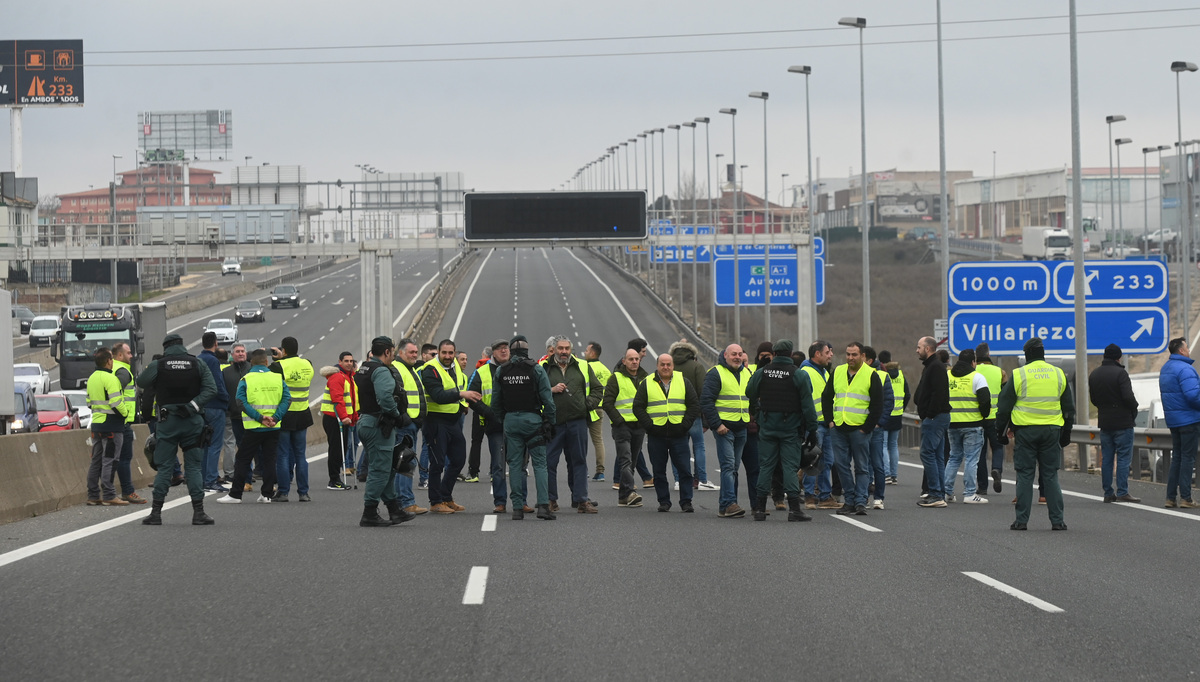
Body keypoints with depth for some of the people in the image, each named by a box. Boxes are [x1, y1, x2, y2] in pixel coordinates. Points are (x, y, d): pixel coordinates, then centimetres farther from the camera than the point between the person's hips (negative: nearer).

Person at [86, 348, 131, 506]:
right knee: (109, 461, -6)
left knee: (96, 461, 11)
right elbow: (116, 402, -21)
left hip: (96, 423, 9)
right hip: (112, 425, -8)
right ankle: (109, 496, -7)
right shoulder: (110, 378, -15)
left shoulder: (92, 378, 13)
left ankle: (93, 496, 13)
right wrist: (125, 412, -5)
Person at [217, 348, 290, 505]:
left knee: (242, 460, 4)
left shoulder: (245, 380, -3)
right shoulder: (278, 378, 3)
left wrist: (259, 418, -15)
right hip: (273, 428, 3)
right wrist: (275, 417, -10)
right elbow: (287, 399, -4)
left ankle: (235, 494, 3)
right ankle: (267, 494, 8)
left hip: (253, 427, -2)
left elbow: (241, 401, -13)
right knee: (269, 460, 9)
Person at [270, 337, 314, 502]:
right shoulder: (307, 365, 5)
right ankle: (303, 492, 9)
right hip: (302, 415, 5)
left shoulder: (279, 366, -14)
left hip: (284, 416, -5)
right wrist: (282, 359, 22)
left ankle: (283, 492, 2)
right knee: (300, 455, 10)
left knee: (282, 455, 2)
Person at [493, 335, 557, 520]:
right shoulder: (536, 369, -5)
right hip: (533, 419, -2)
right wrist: (550, 422, 2)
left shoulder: (501, 371, 4)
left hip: (511, 420, 2)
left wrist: (502, 421, 17)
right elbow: (547, 399, -6)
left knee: (515, 465, 6)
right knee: (539, 464, -1)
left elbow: (496, 402, 8)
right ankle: (543, 505, -12)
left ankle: (517, 508, 4)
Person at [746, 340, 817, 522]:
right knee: (791, 466, -2)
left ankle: (760, 508, 6)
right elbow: (807, 404, -7)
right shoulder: (799, 375, -7)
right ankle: (794, 508, -8)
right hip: (790, 427, -2)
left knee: (765, 466, 7)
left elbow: (750, 394, 14)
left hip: (767, 426, 2)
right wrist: (812, 429, -3)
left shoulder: (761, 373, 1)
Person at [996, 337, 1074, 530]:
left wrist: (1002, 431, 9)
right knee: (1050, 476, 6)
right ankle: (1057, 520, 3)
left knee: (1025, 476, 2)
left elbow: (1004, 406, 0)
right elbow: (1069, 407, 15)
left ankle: (1021, 520, 1)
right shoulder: (1059, 375, 8)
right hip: (1052, 431, 3)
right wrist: (1066, 433, 23)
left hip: (1025, 431, -2)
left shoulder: (1018, 376, -3)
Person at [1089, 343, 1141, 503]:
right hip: (1123, 422, -6)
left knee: (1106, 459, 9)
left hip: (1104, 423, 6)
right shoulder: (1120, 373, -14)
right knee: (1123, 458, -3)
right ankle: (1122, 493, -6)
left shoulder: (1093, 374, 9)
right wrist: (1134, 411, -1)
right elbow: (1128, 397, -19)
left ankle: (1108, 493, 9)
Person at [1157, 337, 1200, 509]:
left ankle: (1170, 497, 11)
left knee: (1177, 457, 13)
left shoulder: (1165, 368, 14)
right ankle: (1185, 498, -5)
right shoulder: (1184, 369, -17)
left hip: (1173, 420, 9)